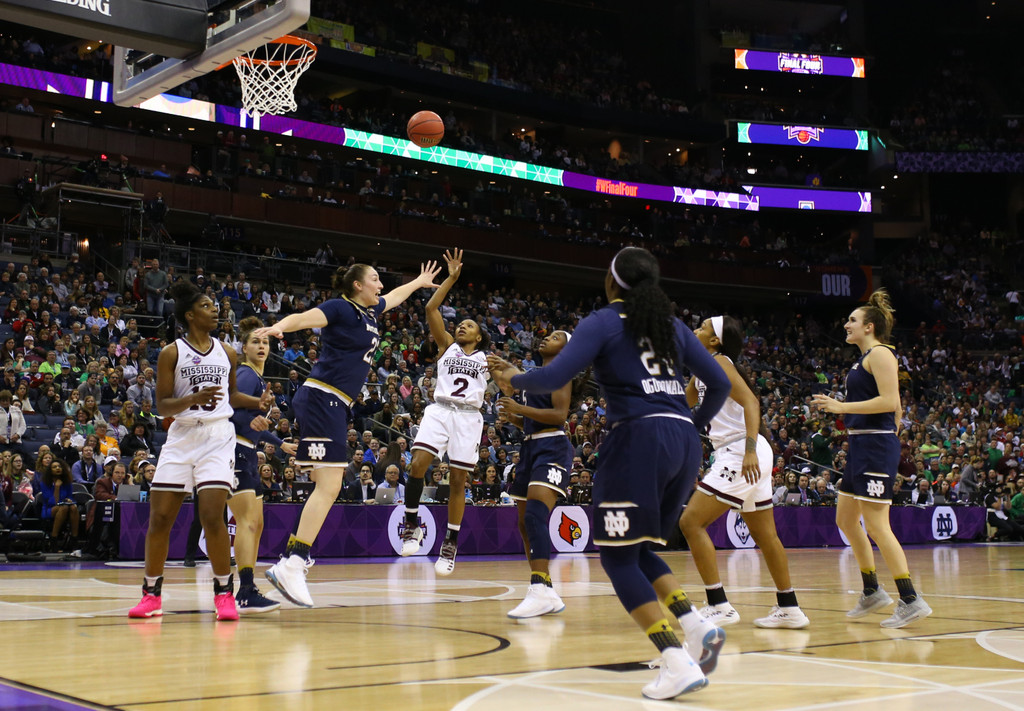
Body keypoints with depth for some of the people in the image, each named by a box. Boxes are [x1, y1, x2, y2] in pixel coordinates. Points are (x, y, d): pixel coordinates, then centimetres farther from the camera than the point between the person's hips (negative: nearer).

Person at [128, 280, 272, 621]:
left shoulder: (226, 353, 9)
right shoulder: (171, 353, 0)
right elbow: (163, 405, -5)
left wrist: (257, 402, 6)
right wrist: (194, 398, -22)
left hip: (217, 437, 0)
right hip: (181, 437, 0)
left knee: (212, 515, -12)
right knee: (159, 517, 1)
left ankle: (224, 592, 0)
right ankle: (151, 594, 16)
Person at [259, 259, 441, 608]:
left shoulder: (370, 311, 19)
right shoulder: (339, 308, -5)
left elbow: (395, 296, 40)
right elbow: (303, 317, -21)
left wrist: (420, 282, 56)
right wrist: (278, 327, -42)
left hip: (337, 406, 9)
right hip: (321, 398, -9)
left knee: (327, 488, 4)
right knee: (329, 485, -17)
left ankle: (290, 564, 5)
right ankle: (293, 563, -20)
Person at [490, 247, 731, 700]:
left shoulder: (603, 323, 3)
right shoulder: (674, 326, 19)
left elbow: (553, 378, -9)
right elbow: (720, 384, 15)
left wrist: (513, 380, 11)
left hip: (638, 439, -7)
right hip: (684, 442, 7)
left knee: (618, 557, 1)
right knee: (638, 551, 20)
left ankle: (679, 664, -11)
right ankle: (699, 628, 2)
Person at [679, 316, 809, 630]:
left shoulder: (719, 362, -9)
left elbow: (750, 402, -21)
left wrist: (749, 450, -30)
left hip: (741, 454, -10)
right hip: (745, 457, 10)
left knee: (691, 522, -10)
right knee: (763, 534, 15)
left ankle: (719, 606, -11)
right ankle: (789, 609, 22)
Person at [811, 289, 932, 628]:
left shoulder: (879, 353, -10)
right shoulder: (865, 358, 18)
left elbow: (889, 401, -21)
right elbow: (895, 407, 22)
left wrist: (842, 407, -21)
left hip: (876, 447, -11)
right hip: (862, 447, 11)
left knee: (876, 525, -10)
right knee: (845, 520, 14)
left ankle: (911, 600, -7)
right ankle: (872, 592, 23)